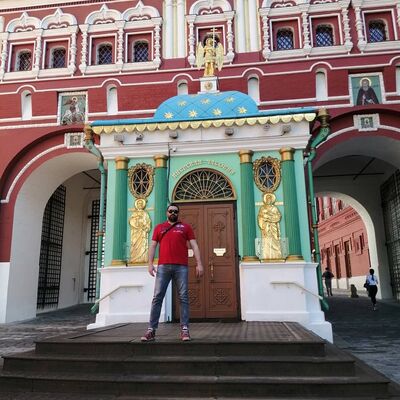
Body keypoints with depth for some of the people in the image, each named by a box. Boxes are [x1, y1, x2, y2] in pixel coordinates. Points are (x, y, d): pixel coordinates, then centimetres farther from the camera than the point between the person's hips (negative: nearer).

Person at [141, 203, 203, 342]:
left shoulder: (185, 227, 12)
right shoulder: (159, 227, 17)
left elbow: (194, 245, 7)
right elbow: (153, 246, 12)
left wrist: (199, 264, -3)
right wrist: (150, 263, -1)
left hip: (181, 267, -1)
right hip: (163, 267, 1)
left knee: (183, 298, -1)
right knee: (157, 297, -2)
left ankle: (184, 329, 3)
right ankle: (151, 330, 1)